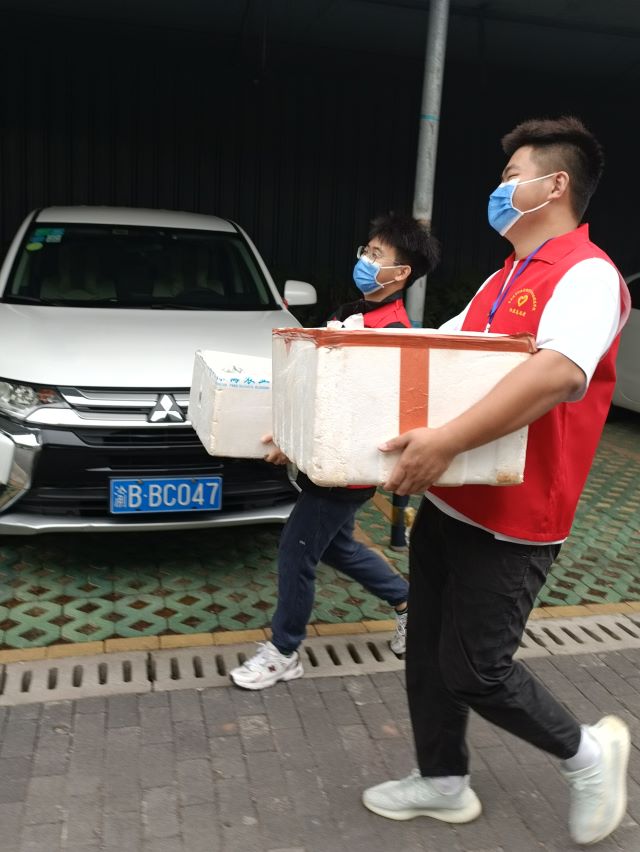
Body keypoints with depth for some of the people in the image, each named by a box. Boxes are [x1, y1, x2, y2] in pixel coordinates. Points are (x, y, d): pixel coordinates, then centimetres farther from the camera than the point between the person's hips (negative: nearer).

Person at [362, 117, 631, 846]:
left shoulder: (588, 276, -14)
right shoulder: (500, 282, 16)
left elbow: (558, 373, -33)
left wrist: (447, 440, -40)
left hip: (512, 519, -8)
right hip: (447, 501, 9)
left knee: (473, 669, 1)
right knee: (426, 654, 15)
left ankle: (587, 752, 27)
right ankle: (442, 783, 36)